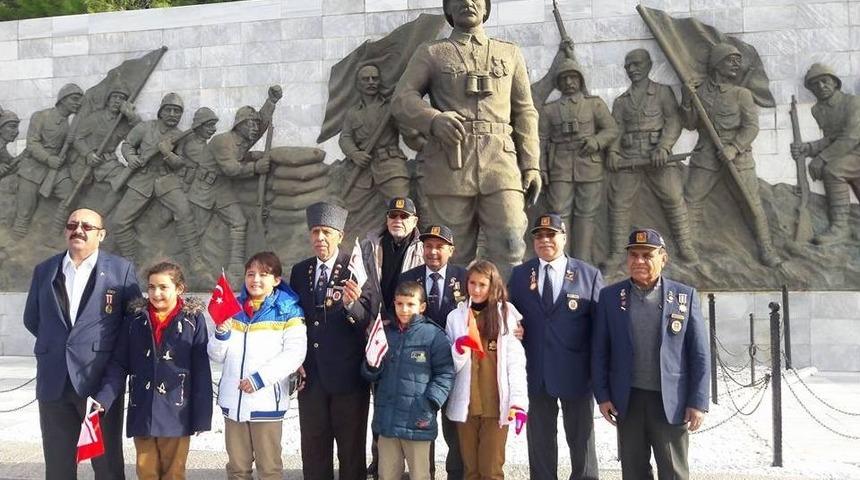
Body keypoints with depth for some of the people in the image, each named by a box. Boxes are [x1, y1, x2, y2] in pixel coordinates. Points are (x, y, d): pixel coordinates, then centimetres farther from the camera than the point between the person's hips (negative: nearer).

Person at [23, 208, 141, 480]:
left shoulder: (121, 269, 0)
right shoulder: (44, 270, 11)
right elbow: (32, 319, 19)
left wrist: (120, 357, 1)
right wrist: (58, 342, 11)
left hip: (102, 381, -3)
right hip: (53, 382, 3)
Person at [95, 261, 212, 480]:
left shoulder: (193, 319, -6)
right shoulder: (135, 318, 2)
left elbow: (201, 371, -5)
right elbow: (119, 364, 5)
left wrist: (202, 416, -6)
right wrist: (103, 399, -7)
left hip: (176, 412, -2)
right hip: (141, 412, 3)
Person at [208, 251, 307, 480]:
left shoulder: (288, 311, -3)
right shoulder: (234, 309, 12)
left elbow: (295, 353, -14)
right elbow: (217, 356, 13)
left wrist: (260, 377, -20)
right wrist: (221, 335, -8)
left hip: (267, 401, -5)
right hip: (233, 399, 5)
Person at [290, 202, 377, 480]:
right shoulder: (299, 271, 7)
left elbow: (368, 320, -15)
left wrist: (351, 303, -35)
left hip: (347, 374, -4)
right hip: (310, 374, 4)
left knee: (351, 450, 7)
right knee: (313, 448, 14)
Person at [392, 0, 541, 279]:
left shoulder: (510, 54, 21)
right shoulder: (429, 53, 15)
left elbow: (525, 113, 17)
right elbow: (402, 99, 3)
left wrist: (532, 164, 6)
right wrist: (434, 120, -18)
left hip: (500, 163, 1)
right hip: (447, 165, -1)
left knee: (509, 248, -11)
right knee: (451, 255, 0)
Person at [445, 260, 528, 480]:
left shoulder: (506, 315, 1)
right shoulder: (456, 317, 6)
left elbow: (516, 361, -4)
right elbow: (449, 366, 7)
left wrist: (519, 401, -13)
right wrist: (459, 349, -14)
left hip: (496, 405, -2)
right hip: (466, 404, 2)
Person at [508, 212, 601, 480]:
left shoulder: (590, 275, -2)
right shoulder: (519, 274, 5)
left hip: (576, 374, -2)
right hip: (535, 374, 2)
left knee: (582, 443, 11)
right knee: (540, 443, 14)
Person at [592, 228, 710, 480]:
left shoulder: (685, 296, 0)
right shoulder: (610, 296, 2)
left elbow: (700, 354, -1)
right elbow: (600, 350, 4)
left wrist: (698, 402, -6)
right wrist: (602, 395, -1)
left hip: (671, 400, -1)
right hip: (627, 400, 1)